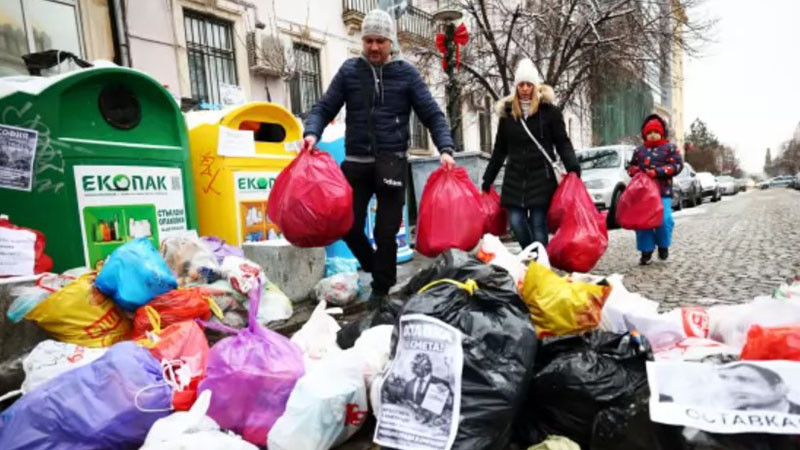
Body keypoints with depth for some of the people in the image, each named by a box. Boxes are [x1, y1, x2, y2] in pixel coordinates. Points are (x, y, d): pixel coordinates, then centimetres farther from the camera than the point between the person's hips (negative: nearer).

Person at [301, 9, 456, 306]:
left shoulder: (406, 73, 3)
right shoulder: (349, 70, 6)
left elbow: (433, 115, 1)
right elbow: (324, 108, 4)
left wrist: (445, 149, -14)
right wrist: (312, 133, -16)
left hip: (392, 162, -1)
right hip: (356, 162, 2)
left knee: (386, 231, 4)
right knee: (349, 225, 2)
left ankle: (382, 288, 22)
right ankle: (374, 268, 30)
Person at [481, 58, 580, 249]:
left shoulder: (548, 110, 1)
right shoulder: (507, 112, 10)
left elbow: (562, 143, 1)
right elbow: (500, 150, 15)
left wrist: (573, 168, -15)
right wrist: (487, 180, 16)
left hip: (541, 176, -3)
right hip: (515, 177, 3)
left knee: (538, 224, -3)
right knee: (516, 221, -4)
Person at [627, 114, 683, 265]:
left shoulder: (670, 148, 7)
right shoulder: (639, 150, 16)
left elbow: (677, 165, -3)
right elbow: (631, 166, 24)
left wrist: (657, 172, -14)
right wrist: (634, 170, -1)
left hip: (663, 192, -3)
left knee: (664, 220, -15)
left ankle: (663, 245, 13)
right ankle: (646, 251, 10)